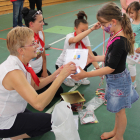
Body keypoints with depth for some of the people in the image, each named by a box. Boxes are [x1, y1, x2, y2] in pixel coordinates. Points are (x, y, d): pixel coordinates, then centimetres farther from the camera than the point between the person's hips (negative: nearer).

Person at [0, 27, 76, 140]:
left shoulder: (20, 63, -5)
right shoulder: (13, 72, -32)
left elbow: (35, 85, 5)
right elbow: (39, 104, -39)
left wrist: (55, 75, -9)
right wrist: (61, 77, -37)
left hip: (14, 112, 8)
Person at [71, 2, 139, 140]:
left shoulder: (119, 42, -30)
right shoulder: (116, 35, -2)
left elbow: (111, 68, -29)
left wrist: (86, 74, -30)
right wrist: (94, 58, 8)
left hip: (118, 80, -9)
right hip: (115, 78, 9)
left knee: (119, 110, 13)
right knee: (118, 109, 25)